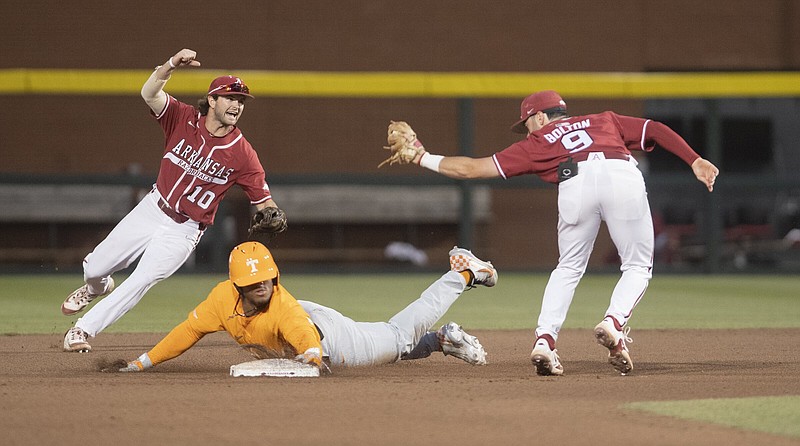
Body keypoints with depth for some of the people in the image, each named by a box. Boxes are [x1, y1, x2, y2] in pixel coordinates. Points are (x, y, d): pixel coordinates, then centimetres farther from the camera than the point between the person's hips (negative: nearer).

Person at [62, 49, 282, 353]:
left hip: (184, 230, -2)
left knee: (140, 282, -15)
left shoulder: (243, 155, -15)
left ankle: (84, 329, 0)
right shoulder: (184, 119, -12)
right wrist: (172, 65, -45)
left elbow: (264, 202, -11)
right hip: (152, 210, 2)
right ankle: (96, 288, 48)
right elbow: (149, 94, -28)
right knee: (95, 268, 10)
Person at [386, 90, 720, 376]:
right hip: (623, 176, 0)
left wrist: (422, 158, 43)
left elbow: (471, 168, 32)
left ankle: (545, 339, 5)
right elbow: (655, 129, 25)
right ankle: (615, 322, -10)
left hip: (576, 184, 0)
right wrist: (695, 161, 18)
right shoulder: (606, 121, 39)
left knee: (569, 268, 20)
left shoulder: (536, 143, 32)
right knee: (638, 266, 15)